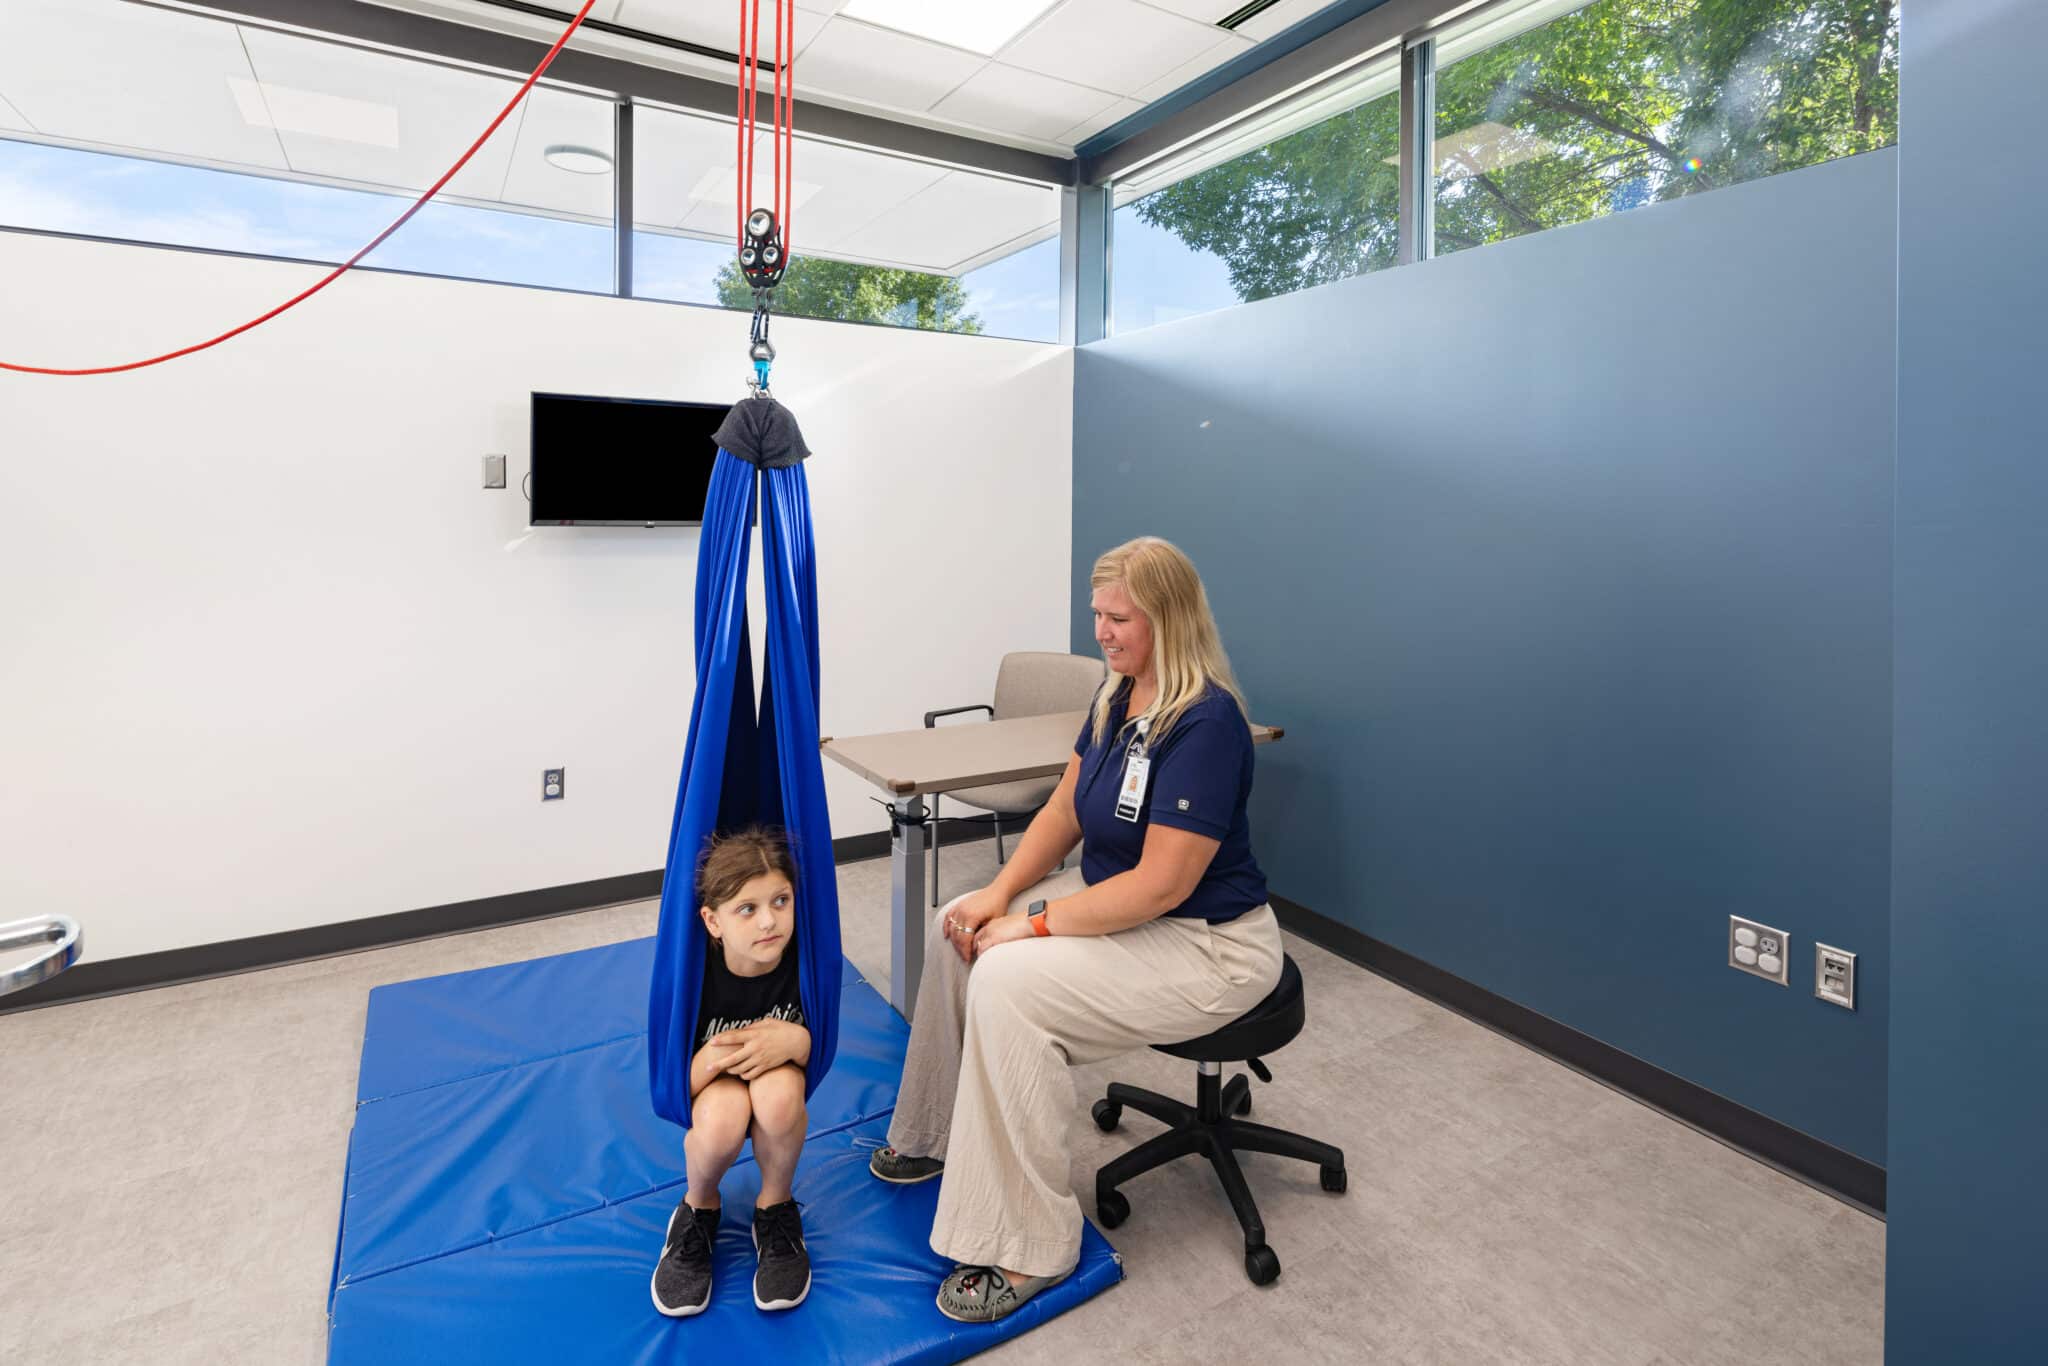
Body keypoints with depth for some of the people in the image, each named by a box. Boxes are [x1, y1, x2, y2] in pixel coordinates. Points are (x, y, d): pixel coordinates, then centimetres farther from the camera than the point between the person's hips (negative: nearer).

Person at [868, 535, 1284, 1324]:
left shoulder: (1205, 723, -26)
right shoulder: (1118, 695, 1)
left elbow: (1163, 882, -27)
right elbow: (1064, 810, 6)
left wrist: (1035, 923, -22)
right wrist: (1001, 893, -7)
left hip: (1205, 942, -9)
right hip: (1114, 899, 9)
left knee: (1009, 984, -26)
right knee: (957, 930, 5)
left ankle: (1028, 1251, -9)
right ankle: (938, 1136, 23)